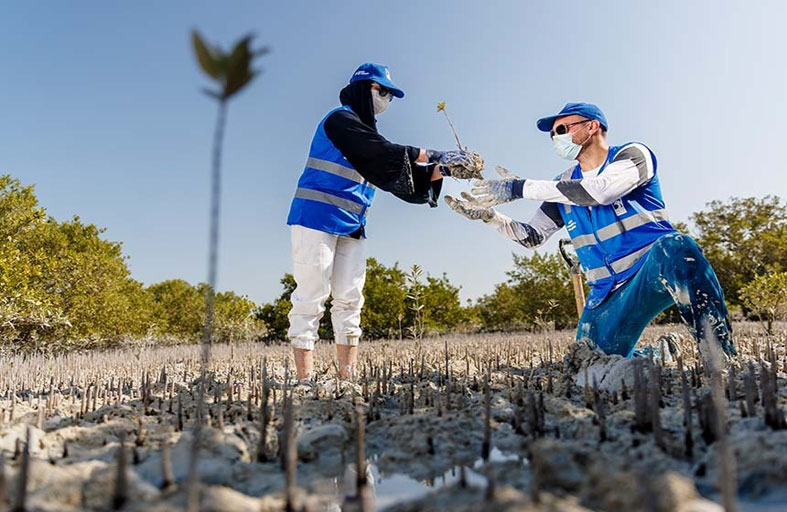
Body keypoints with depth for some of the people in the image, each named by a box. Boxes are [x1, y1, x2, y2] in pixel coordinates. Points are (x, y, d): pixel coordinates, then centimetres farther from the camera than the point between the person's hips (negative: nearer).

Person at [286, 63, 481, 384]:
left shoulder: (365, 132, 22)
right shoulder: (341, 119, -3)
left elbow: (399, 174, 14)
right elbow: (385, 153, -17)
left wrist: (444, 170, 3)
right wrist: (436, 155, -15)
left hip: (351, 226, 9)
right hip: (316, 217, -8)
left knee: (349, 300, 3)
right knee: (311, 298, -9)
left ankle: (347, 379, 7)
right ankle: (304, 380, -5)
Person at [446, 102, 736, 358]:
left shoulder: (632, 155, -5)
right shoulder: (563, 186, 12)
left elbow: (600, 191, -26)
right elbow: (534, 236, 14)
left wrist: (520, 188, -24)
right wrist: (490, 215, -1)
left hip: (656, 268, -6)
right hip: (609, 292, 6)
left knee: (674, 246, -39)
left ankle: (723, 361, -31)